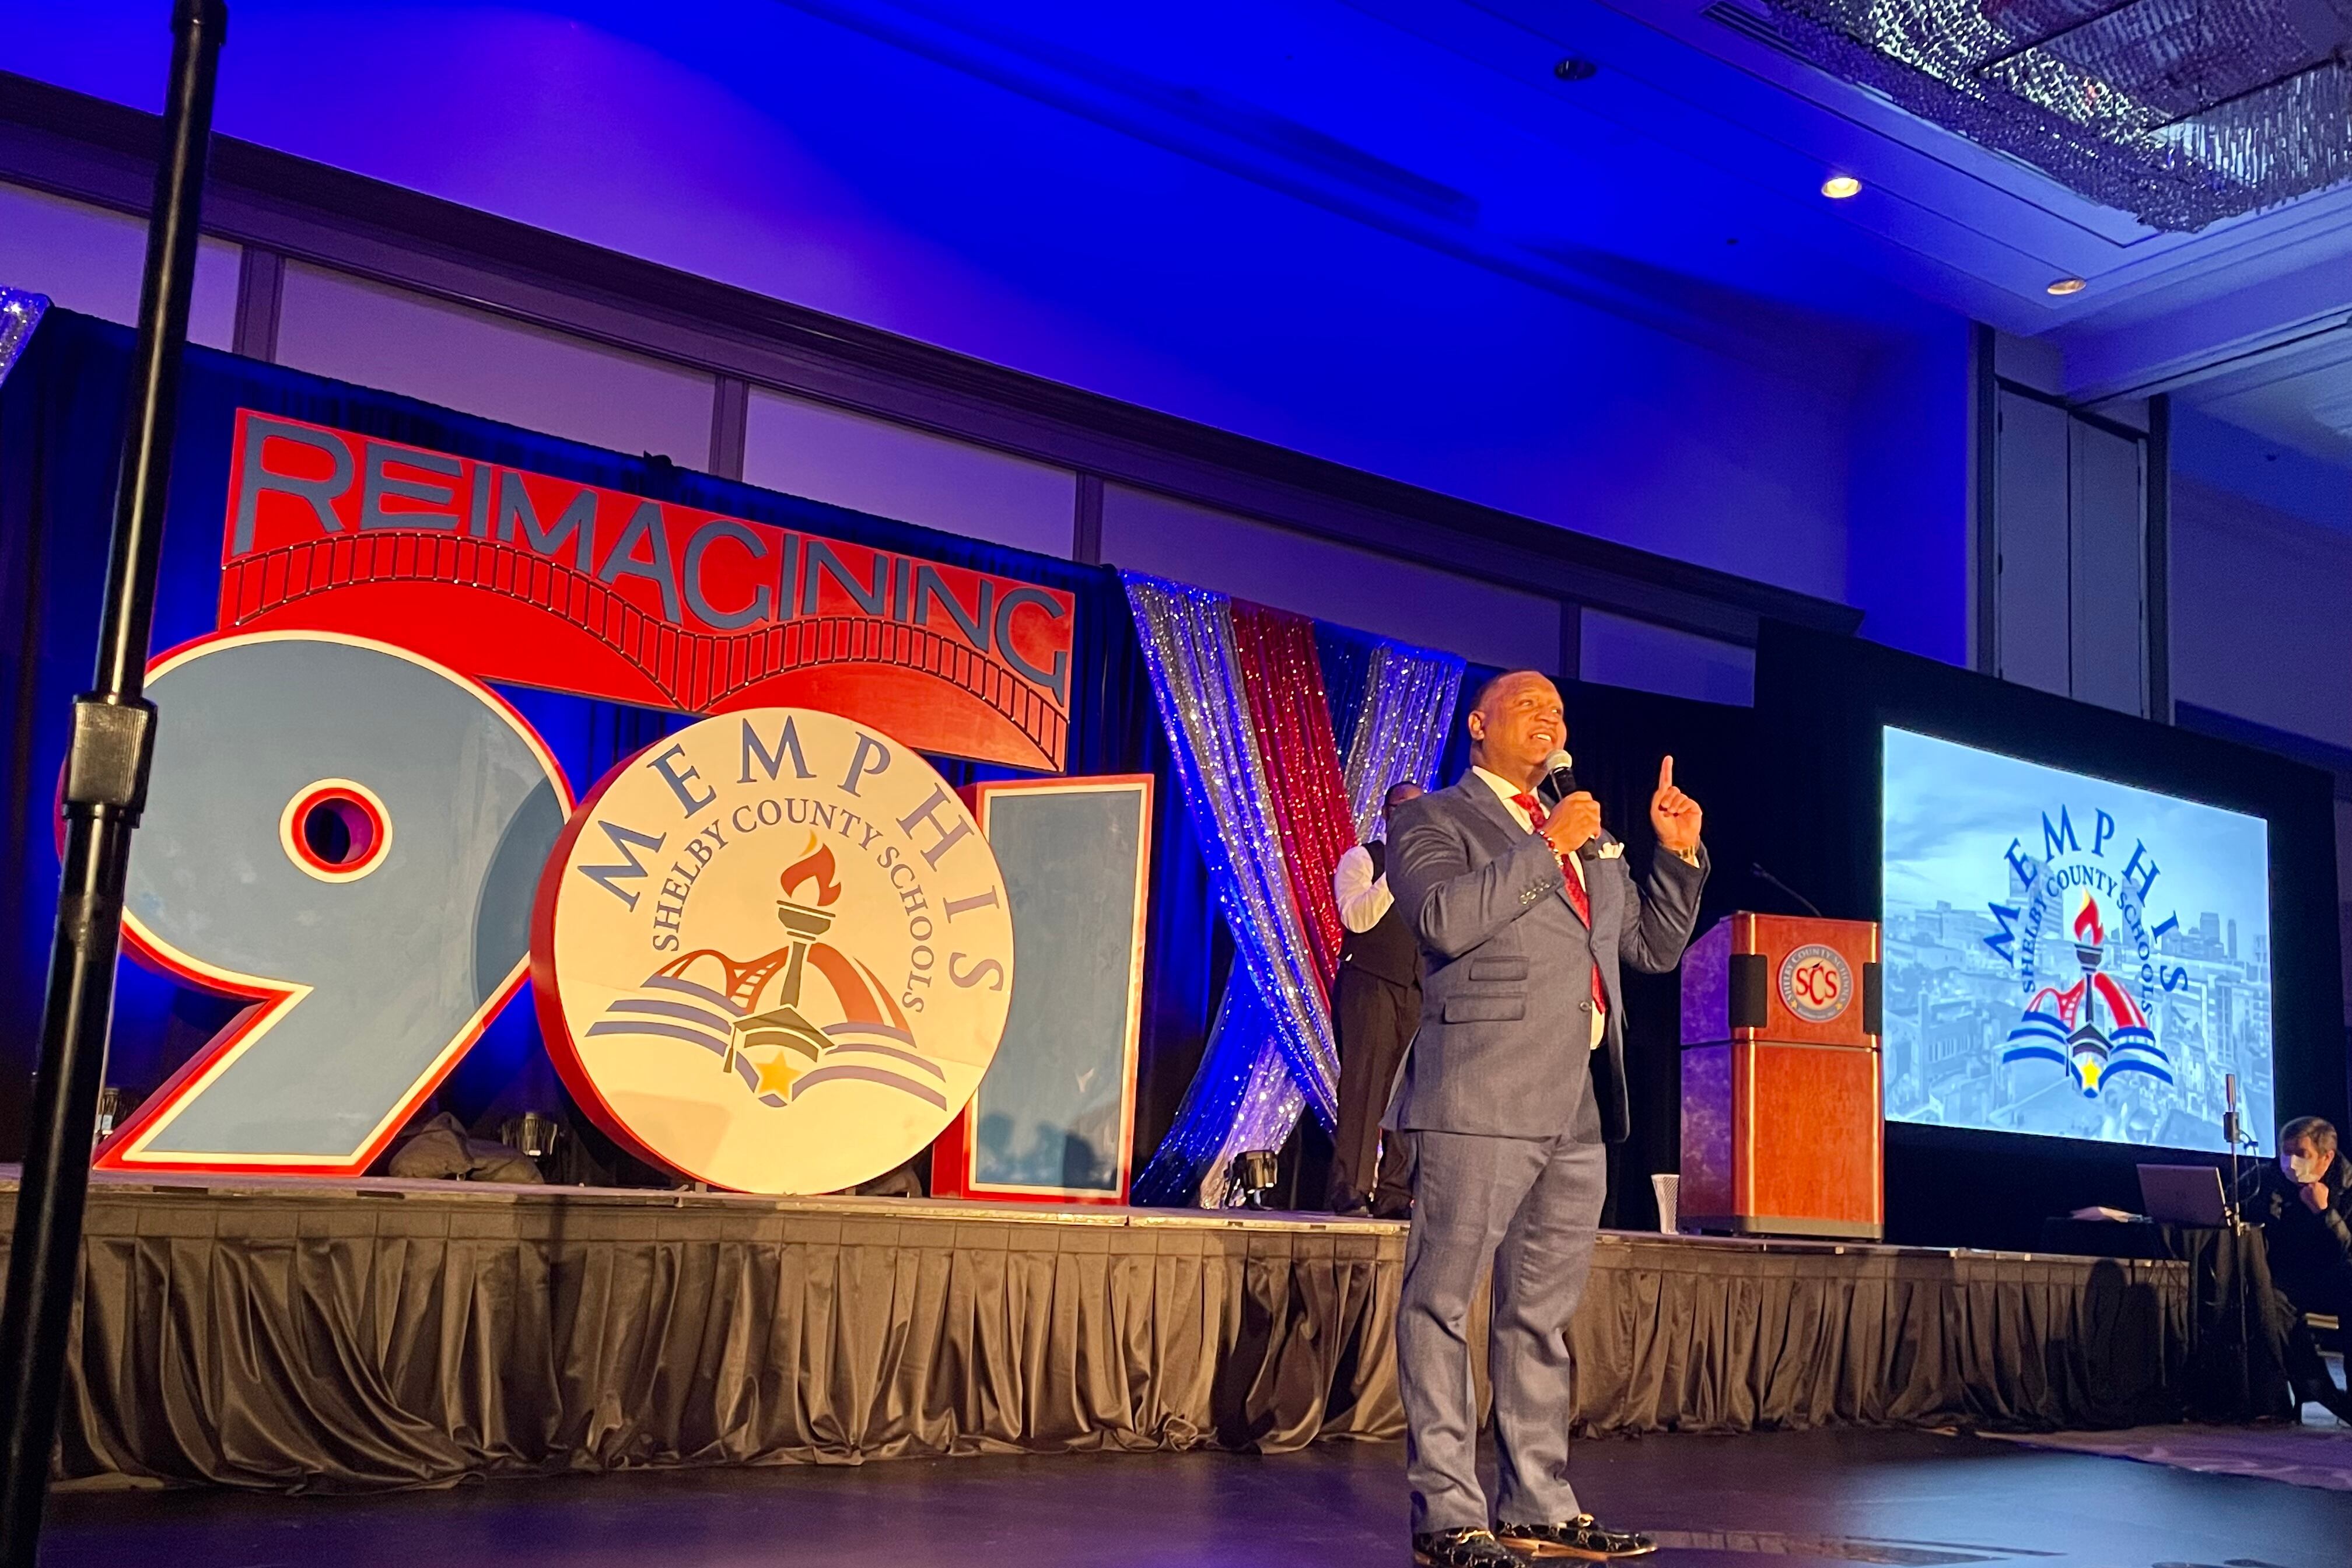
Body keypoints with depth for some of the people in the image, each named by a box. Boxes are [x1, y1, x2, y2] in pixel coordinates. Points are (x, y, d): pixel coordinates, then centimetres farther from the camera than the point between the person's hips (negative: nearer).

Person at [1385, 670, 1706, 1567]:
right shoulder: (1430, 819, 4)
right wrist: (1547, 847, -11)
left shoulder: (1589, 838, 24)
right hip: (1482, 1098, -7)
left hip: (1579, 1106, 7)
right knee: (1443, 1306, -3)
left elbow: (1656, 948, 25)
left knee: (1542, 1314, 12)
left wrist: (1678, 854, 13)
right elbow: (1445, 919, -15)